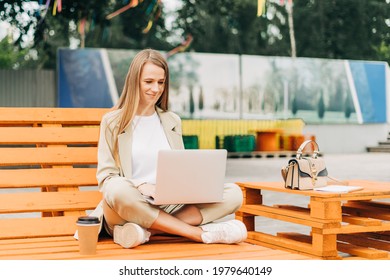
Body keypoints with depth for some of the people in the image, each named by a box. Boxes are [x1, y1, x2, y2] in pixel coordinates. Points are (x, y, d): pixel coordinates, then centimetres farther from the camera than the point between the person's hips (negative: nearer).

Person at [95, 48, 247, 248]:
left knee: (233, 193, -18)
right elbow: (105, 175, -1)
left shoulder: (172, 122, 18)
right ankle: (200, 233, -30)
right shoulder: (112, 121, 6)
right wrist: (139, 186, -21)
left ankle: (147, 230, -31)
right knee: (118, 189, -40)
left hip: (170, 205, 4)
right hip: (130, 207, -4)